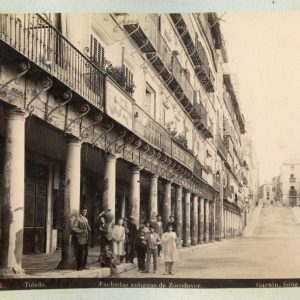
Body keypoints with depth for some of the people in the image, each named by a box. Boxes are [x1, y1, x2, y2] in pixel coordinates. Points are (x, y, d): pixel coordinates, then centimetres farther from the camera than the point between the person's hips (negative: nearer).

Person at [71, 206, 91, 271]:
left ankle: (84, 265, 20)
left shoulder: (86, 219, 18)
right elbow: (73, 227, -16)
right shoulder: (77, 219, -7)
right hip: (80, 239, -8)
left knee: (85, 253, 10)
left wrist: (88, 230, 5)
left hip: (85, 239, 8)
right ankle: (79, 267, -4)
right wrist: (81, 231, -19)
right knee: (80, 253, -8)